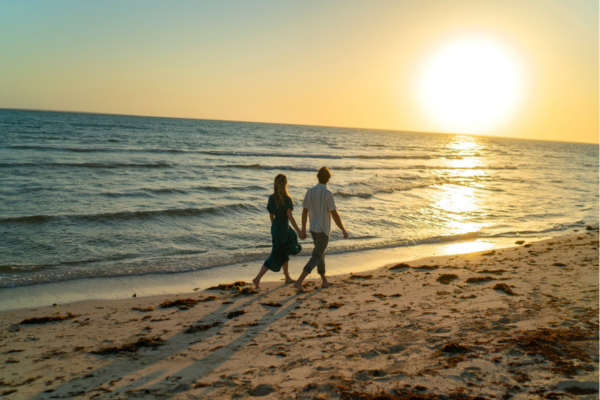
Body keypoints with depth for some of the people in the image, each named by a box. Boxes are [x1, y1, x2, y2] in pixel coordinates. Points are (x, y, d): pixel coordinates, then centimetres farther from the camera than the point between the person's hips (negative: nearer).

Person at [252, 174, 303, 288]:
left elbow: (271, 215, 9)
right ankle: (258, 278, -3)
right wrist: (299, 231, -15)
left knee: (284, 253, 22)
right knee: (276, 256, 0)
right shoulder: (286, 199, -19)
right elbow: (290, 216, -20)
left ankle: (287, 278, 33)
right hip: (283, 228, -7)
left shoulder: (272, 198, 1)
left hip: (275, 226, 8)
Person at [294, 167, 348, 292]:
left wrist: (303, 230, 11)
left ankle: (324, 281, 31)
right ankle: (299, 282, -13)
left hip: (313, 229, 7)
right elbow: (335, 215, -19)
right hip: (323, 230, -7)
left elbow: (304, 212, 5)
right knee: (316, 257, -4)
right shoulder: (327, 194, -21)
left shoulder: (310, 191, 0)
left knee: (321, 254, 21)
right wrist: (343, 230, -7)